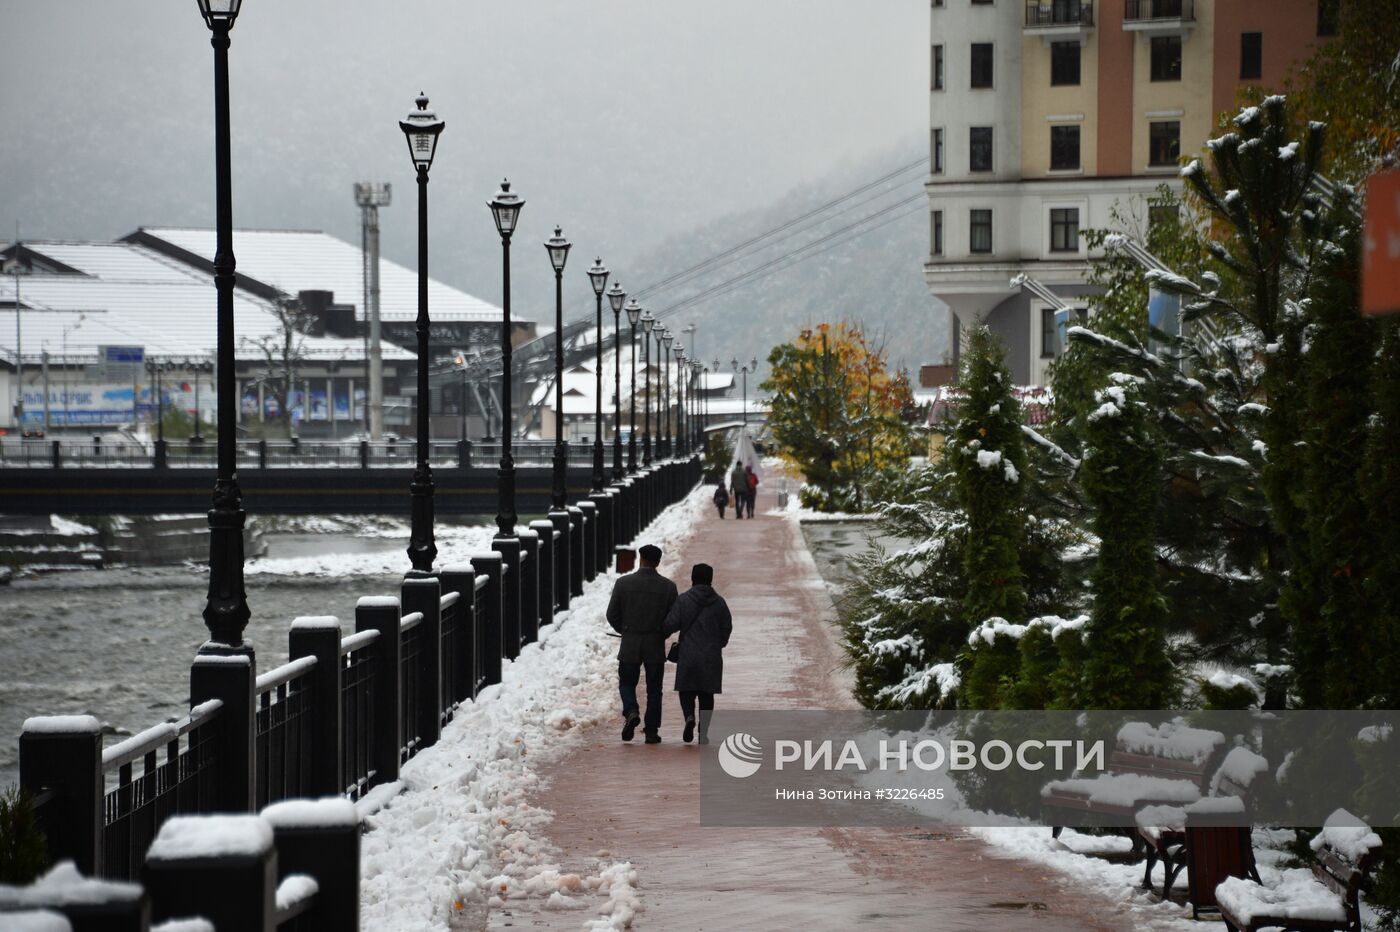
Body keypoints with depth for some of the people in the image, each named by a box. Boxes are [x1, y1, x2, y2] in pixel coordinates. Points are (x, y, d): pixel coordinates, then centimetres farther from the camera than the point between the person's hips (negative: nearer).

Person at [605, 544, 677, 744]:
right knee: (654, 690, 8)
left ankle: (631, 712, -13)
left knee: (627, 683, 14)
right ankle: (652, 731, 6)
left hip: (629, 645, 0)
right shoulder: (668, 586, -5)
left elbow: (612, 615, -1)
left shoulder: (623, 583, -5)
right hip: (656, 645, 0)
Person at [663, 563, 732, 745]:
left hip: (688, 654, -2)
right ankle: (703, 732, 4)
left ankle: (689, 716, -18)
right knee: (706, 693, 8)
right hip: (712, 655, 2)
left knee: (686, 690, 10)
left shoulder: (683, 600, -7)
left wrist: (663, 635, 11)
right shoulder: (719, 602, 1)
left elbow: (671, 624, -11)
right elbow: (727, 627, 5)